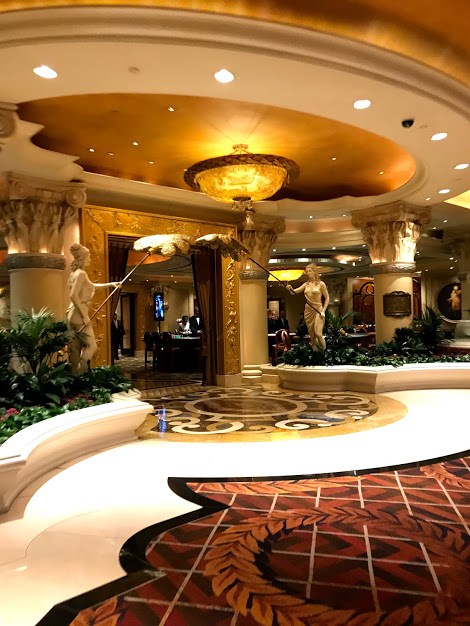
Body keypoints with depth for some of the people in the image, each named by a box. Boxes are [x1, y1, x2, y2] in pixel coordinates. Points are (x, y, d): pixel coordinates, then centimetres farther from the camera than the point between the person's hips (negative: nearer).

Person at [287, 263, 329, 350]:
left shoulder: (321, 284, -3)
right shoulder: (306, 284, 7)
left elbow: (327, 298, 1)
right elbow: (294, 292, 2)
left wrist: (323, 311, -8)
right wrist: (290, 289, -21)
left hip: (318, 310, -4)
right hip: (308, 310, 4)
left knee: (318, 333, -15)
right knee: (311, 334, 7)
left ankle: (324, 351, 6)